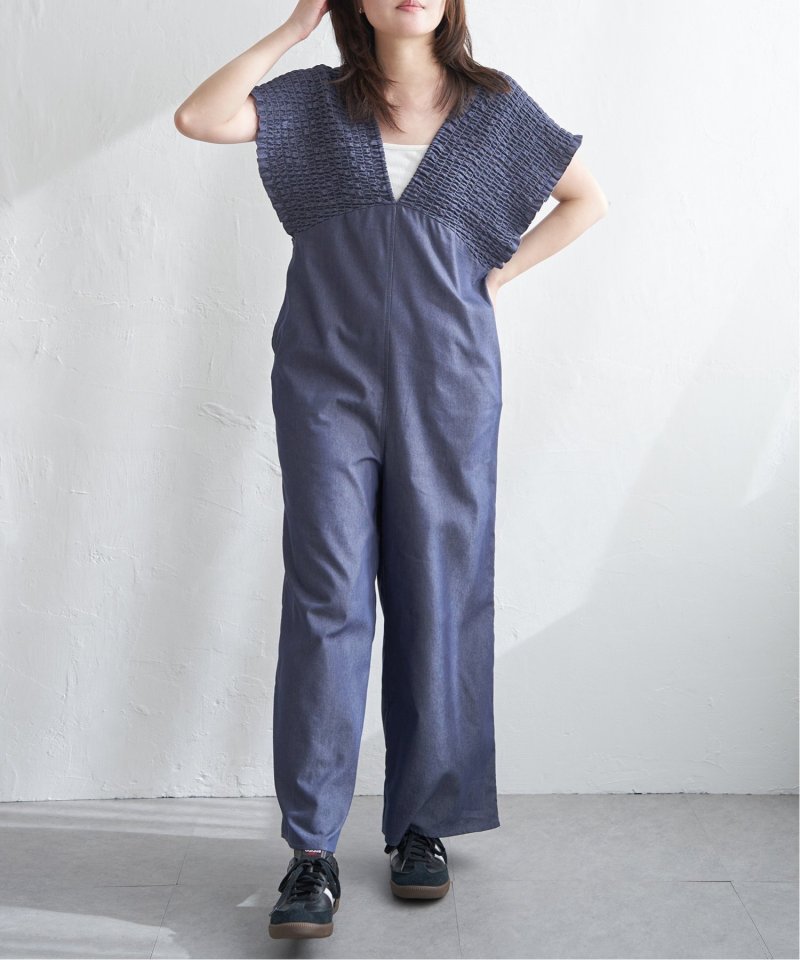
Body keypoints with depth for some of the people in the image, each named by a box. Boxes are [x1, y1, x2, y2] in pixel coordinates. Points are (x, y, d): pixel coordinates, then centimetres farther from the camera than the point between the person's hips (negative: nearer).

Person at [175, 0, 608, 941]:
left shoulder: (496, 107, 10)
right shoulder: (317, 100, 10)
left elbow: (586, 199, 18)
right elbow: (198, 118, -3)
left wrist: (494, 271, 8)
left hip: (446, 385, 1)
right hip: (327, 380, 0)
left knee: (438, 600, 4)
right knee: (327, 598, -6)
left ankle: (422, 826, 18)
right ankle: (312, 851, -1)